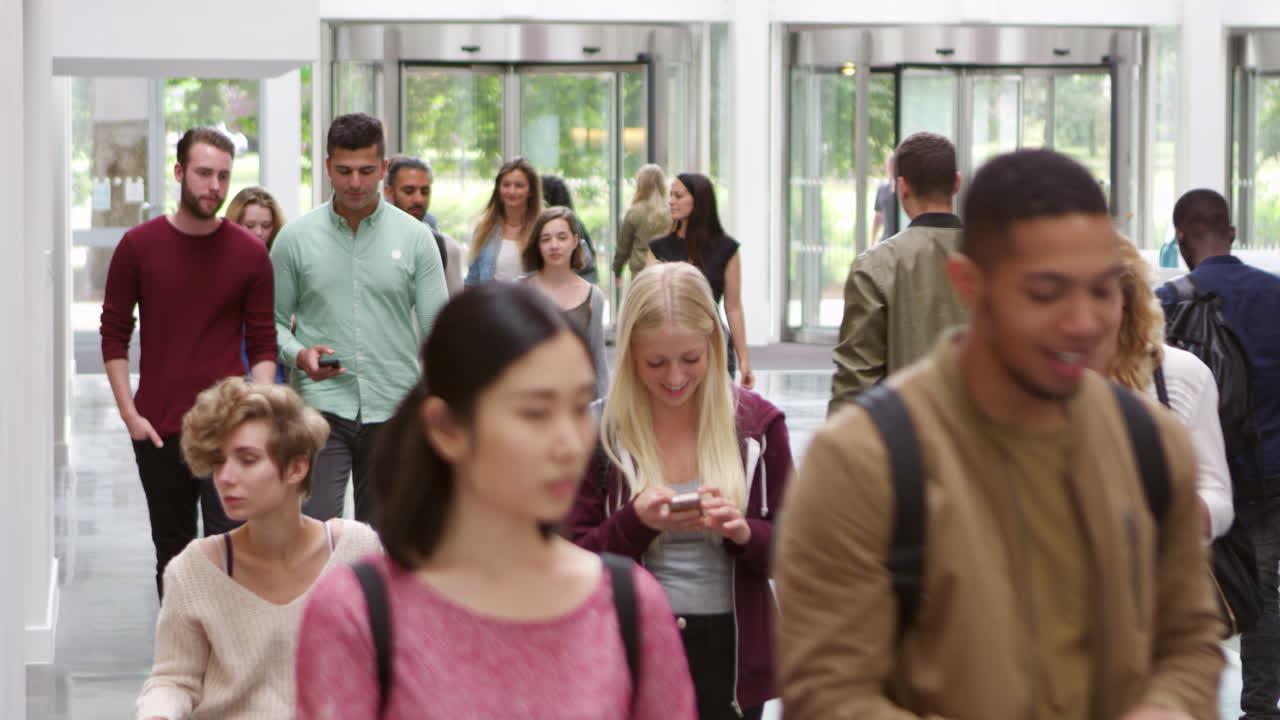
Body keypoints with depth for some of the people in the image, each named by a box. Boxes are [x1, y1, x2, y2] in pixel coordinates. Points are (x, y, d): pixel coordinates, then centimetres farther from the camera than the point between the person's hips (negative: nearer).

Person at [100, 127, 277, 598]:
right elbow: (114, 334, 4)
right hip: (157, 430, 2)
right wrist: (129, 413, -4)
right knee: (172, 553, 11)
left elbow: (263, 344, 2)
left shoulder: (249, 254, 0)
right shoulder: (138, 246, 1)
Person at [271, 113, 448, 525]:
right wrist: (298, 354, -12)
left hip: (393, 410, 1)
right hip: (321, 403, -1)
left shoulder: (415, 237, 3)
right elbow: (273, 320, 8)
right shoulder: (296, 237, 2)